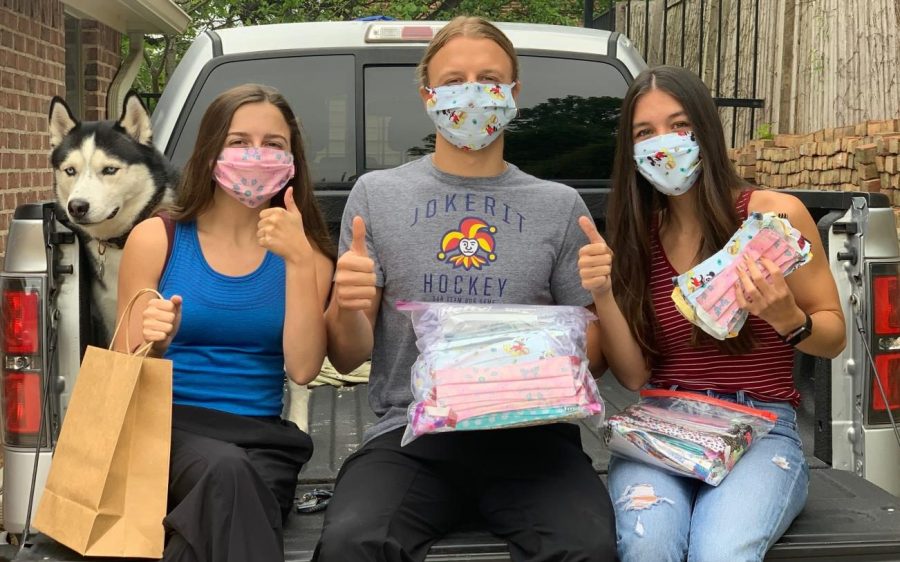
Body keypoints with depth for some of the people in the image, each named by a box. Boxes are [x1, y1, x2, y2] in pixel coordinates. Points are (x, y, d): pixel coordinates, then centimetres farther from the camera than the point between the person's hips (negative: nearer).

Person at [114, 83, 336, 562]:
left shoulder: (305, 252, 8)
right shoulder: (156, 239, 4)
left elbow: (302, 369, -6)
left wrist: (299, 262, -13)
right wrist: (152, 344, -17)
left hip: (263, 438, 1)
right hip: (170, 426, 0)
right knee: (227, 471, -34)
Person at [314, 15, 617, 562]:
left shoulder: (560, 205, 12)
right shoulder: (377, 194, 10)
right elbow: (348, 358, 11)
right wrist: (346, 306, -13)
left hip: (530, 434, 1)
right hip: (411, 431, 0)